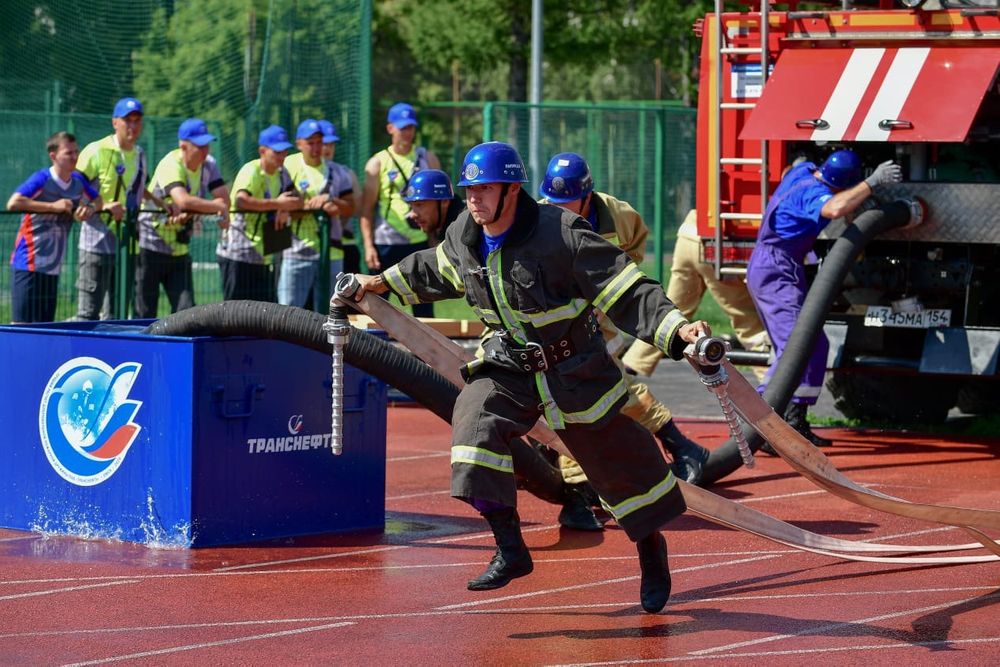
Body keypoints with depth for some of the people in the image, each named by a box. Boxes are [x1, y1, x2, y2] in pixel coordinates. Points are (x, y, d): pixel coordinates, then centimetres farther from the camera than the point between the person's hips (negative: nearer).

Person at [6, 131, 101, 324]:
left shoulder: (78, 181, 7)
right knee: (22, 323, -8)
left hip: (53, 267, 7)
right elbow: (13, 203, -25)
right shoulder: (42, 179, -13)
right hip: (28, 264, -7)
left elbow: (98, 200, 23)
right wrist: (53, 206, -24)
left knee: (45, 323, 8)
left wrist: (90, 208, -2)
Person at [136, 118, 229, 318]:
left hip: (180, 250, 6)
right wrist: (219, 207, -27)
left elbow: (224, 198, -9)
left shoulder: (208, 165, 0)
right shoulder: (171, 165, -21)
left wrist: (189, 213, -24)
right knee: (145, 316, -2)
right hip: (151, 248, -6)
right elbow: (183, 200, -38)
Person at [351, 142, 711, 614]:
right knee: (476, 425, -21)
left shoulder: (561, 235, -25)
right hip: (507, 367, 4)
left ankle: (650, 547, 34)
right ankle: (510, 550, -12)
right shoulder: (464, 237, -6)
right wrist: (383, 283, 27)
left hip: (576, 371, -4)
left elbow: (627, 293, -25)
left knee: (618, 461, 5)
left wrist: (676, 329, -35)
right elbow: (434, 271, 20)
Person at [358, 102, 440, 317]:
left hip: (420, 243, 2)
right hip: (386, 244, -2)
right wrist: (368, 246, -9)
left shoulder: (428, 159, 9)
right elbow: (367, 208, 0)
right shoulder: (378, 163, 2)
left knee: (423, 307, 4)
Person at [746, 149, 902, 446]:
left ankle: (795, 422, 18)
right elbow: (834, 208, -46)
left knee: (815, 344, 16)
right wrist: (872, 182, -41)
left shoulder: (804, 170, 6)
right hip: (776, 269, -11)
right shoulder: (811, 192, -23)